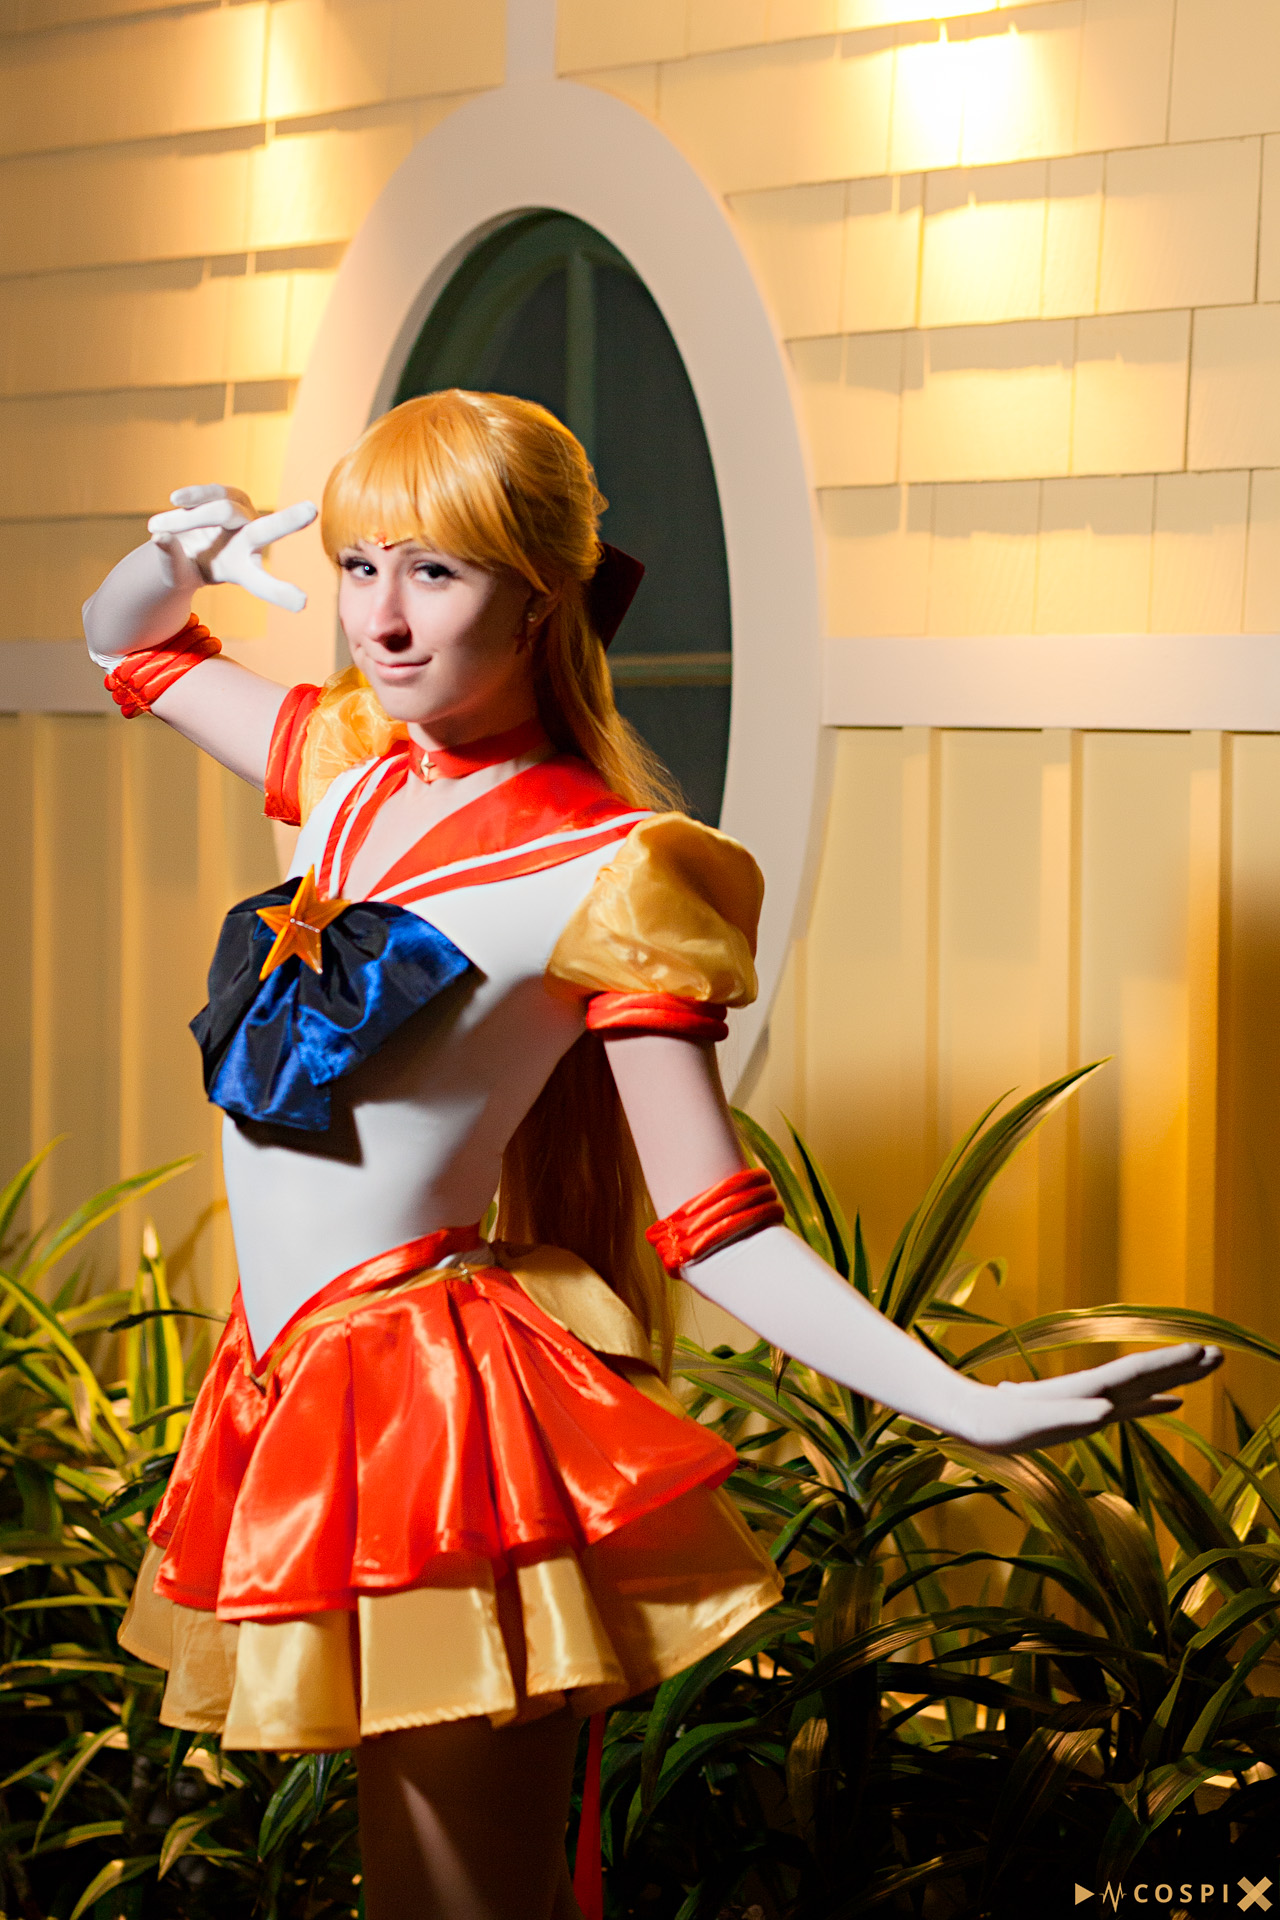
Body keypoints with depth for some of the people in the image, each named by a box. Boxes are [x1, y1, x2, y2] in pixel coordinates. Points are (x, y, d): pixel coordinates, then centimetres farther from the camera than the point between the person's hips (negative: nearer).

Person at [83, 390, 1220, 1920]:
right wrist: (182, 548, 3)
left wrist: (970, 1406, -25)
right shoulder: (355, 769, 7)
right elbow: (128, 646, 25)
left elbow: (717, 1229, -14)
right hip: (298, 1386, 7)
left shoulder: (601, 874, -14)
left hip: (432, 1413, -7)